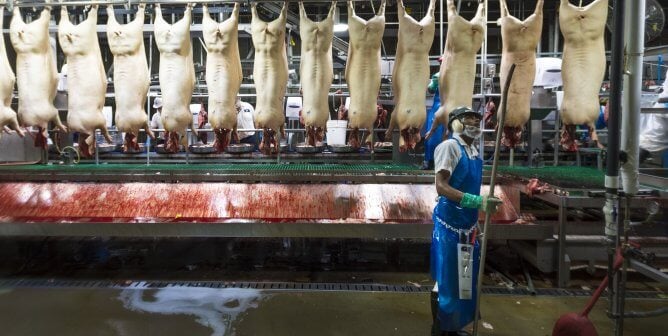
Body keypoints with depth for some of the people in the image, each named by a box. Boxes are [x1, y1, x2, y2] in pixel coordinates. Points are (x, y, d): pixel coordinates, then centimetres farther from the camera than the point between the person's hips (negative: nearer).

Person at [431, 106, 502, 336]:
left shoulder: (473, 150, 12)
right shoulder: (449, 146, -14)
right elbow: (441, 187, -23)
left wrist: (475, 219, 18)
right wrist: (478, 202, -29)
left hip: (466, 223, 9)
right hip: (449, 222, -9)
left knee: (463, 278, 16)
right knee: (446, 279, 1)